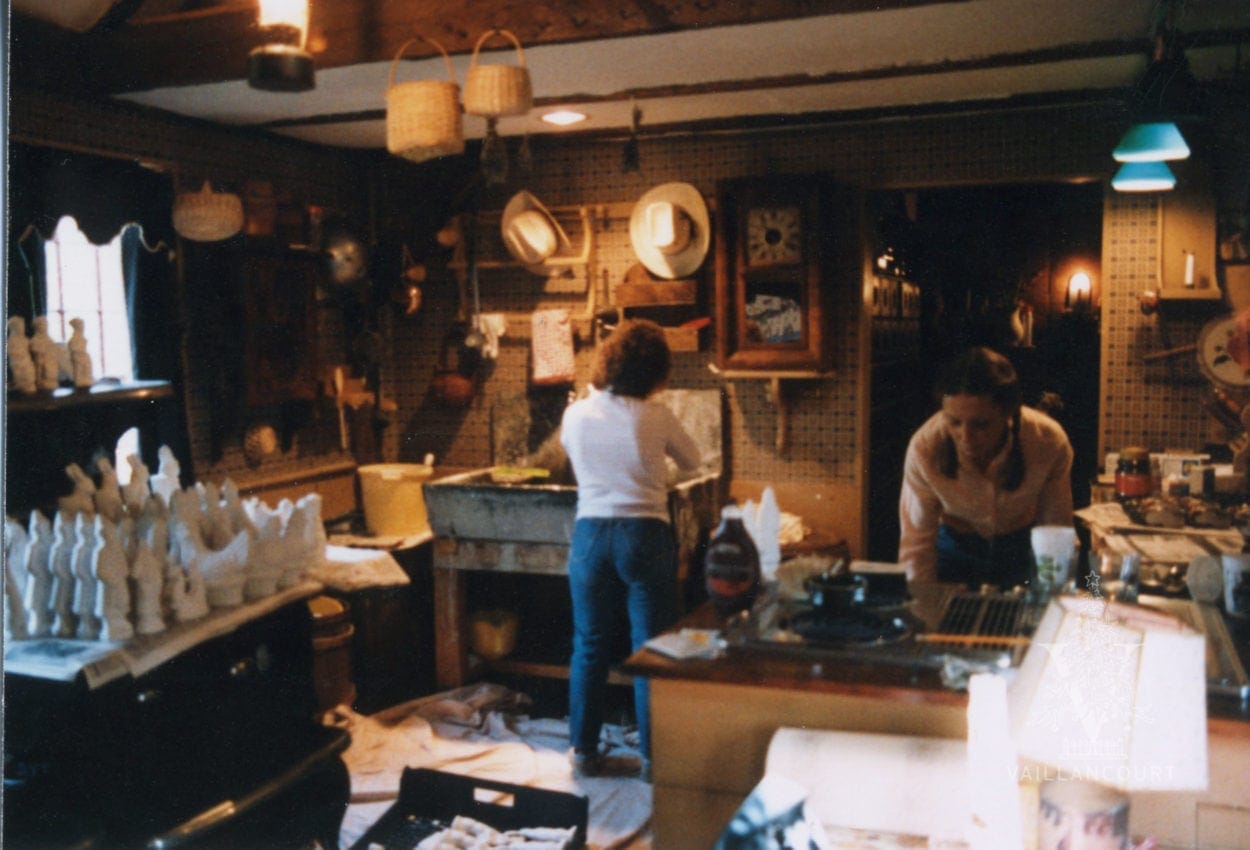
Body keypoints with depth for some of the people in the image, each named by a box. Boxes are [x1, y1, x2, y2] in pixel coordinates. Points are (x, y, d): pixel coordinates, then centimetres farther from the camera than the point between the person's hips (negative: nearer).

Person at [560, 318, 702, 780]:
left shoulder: (576, 414, -2)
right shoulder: (656, 418, -10)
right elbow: (692, 461, 8)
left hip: (590, 534, 3)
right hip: (644, 535, -3)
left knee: (589, 647, 13)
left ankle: (584, 750, 21)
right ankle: (653, 755, 14)